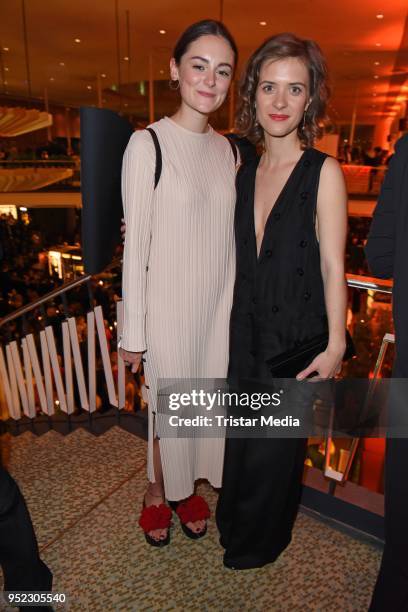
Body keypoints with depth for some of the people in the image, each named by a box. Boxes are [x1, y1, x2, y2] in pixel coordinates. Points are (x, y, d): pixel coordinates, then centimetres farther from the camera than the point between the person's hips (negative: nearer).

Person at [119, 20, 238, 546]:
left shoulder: (228, 149, 6)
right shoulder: (148, 144, -10)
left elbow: (229, 235, 10)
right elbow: (135, 244, -11)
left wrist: (238, 304, 12)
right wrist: (133, 331, -10)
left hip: (218, 304, 5)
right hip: (169, 308, -5)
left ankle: (187, 487, 44)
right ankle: (158, 491, 41)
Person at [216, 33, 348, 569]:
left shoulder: (323, 172, -10)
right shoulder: (245, 171, 5)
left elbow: (332, 266, -11)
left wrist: (335, 344, -12)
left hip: (295, 334, -5)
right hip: (245, 328, 5)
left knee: (274, 443, 13)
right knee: (242, 433, 21)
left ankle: (259, 543, 43)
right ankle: (233, 521, 50)